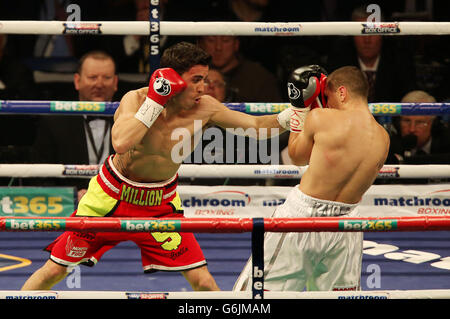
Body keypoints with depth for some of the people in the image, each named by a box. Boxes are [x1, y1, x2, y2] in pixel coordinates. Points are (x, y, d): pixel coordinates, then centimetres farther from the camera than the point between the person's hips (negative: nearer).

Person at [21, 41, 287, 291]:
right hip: (114, 195, -2)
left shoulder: (204, 108, -16)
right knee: (54, 271, 4)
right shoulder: (136, 99, -23)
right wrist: (155, 100, -37)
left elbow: (256, 125, -11)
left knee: (203, 281, -8)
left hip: (161, 203, 2)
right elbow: (121, 144, -41)